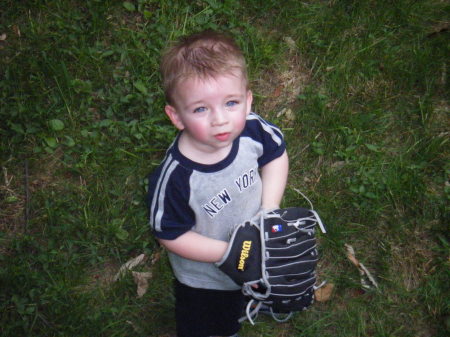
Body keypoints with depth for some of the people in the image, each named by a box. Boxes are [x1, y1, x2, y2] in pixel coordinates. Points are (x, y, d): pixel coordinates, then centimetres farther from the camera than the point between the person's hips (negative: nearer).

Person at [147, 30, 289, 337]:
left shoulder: (252, 130, -29)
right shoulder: (174, 178, -39)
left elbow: (276, 153, -7)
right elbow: (171, 235, -25)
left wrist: (270, 208, -19)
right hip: (205, 276, -4)